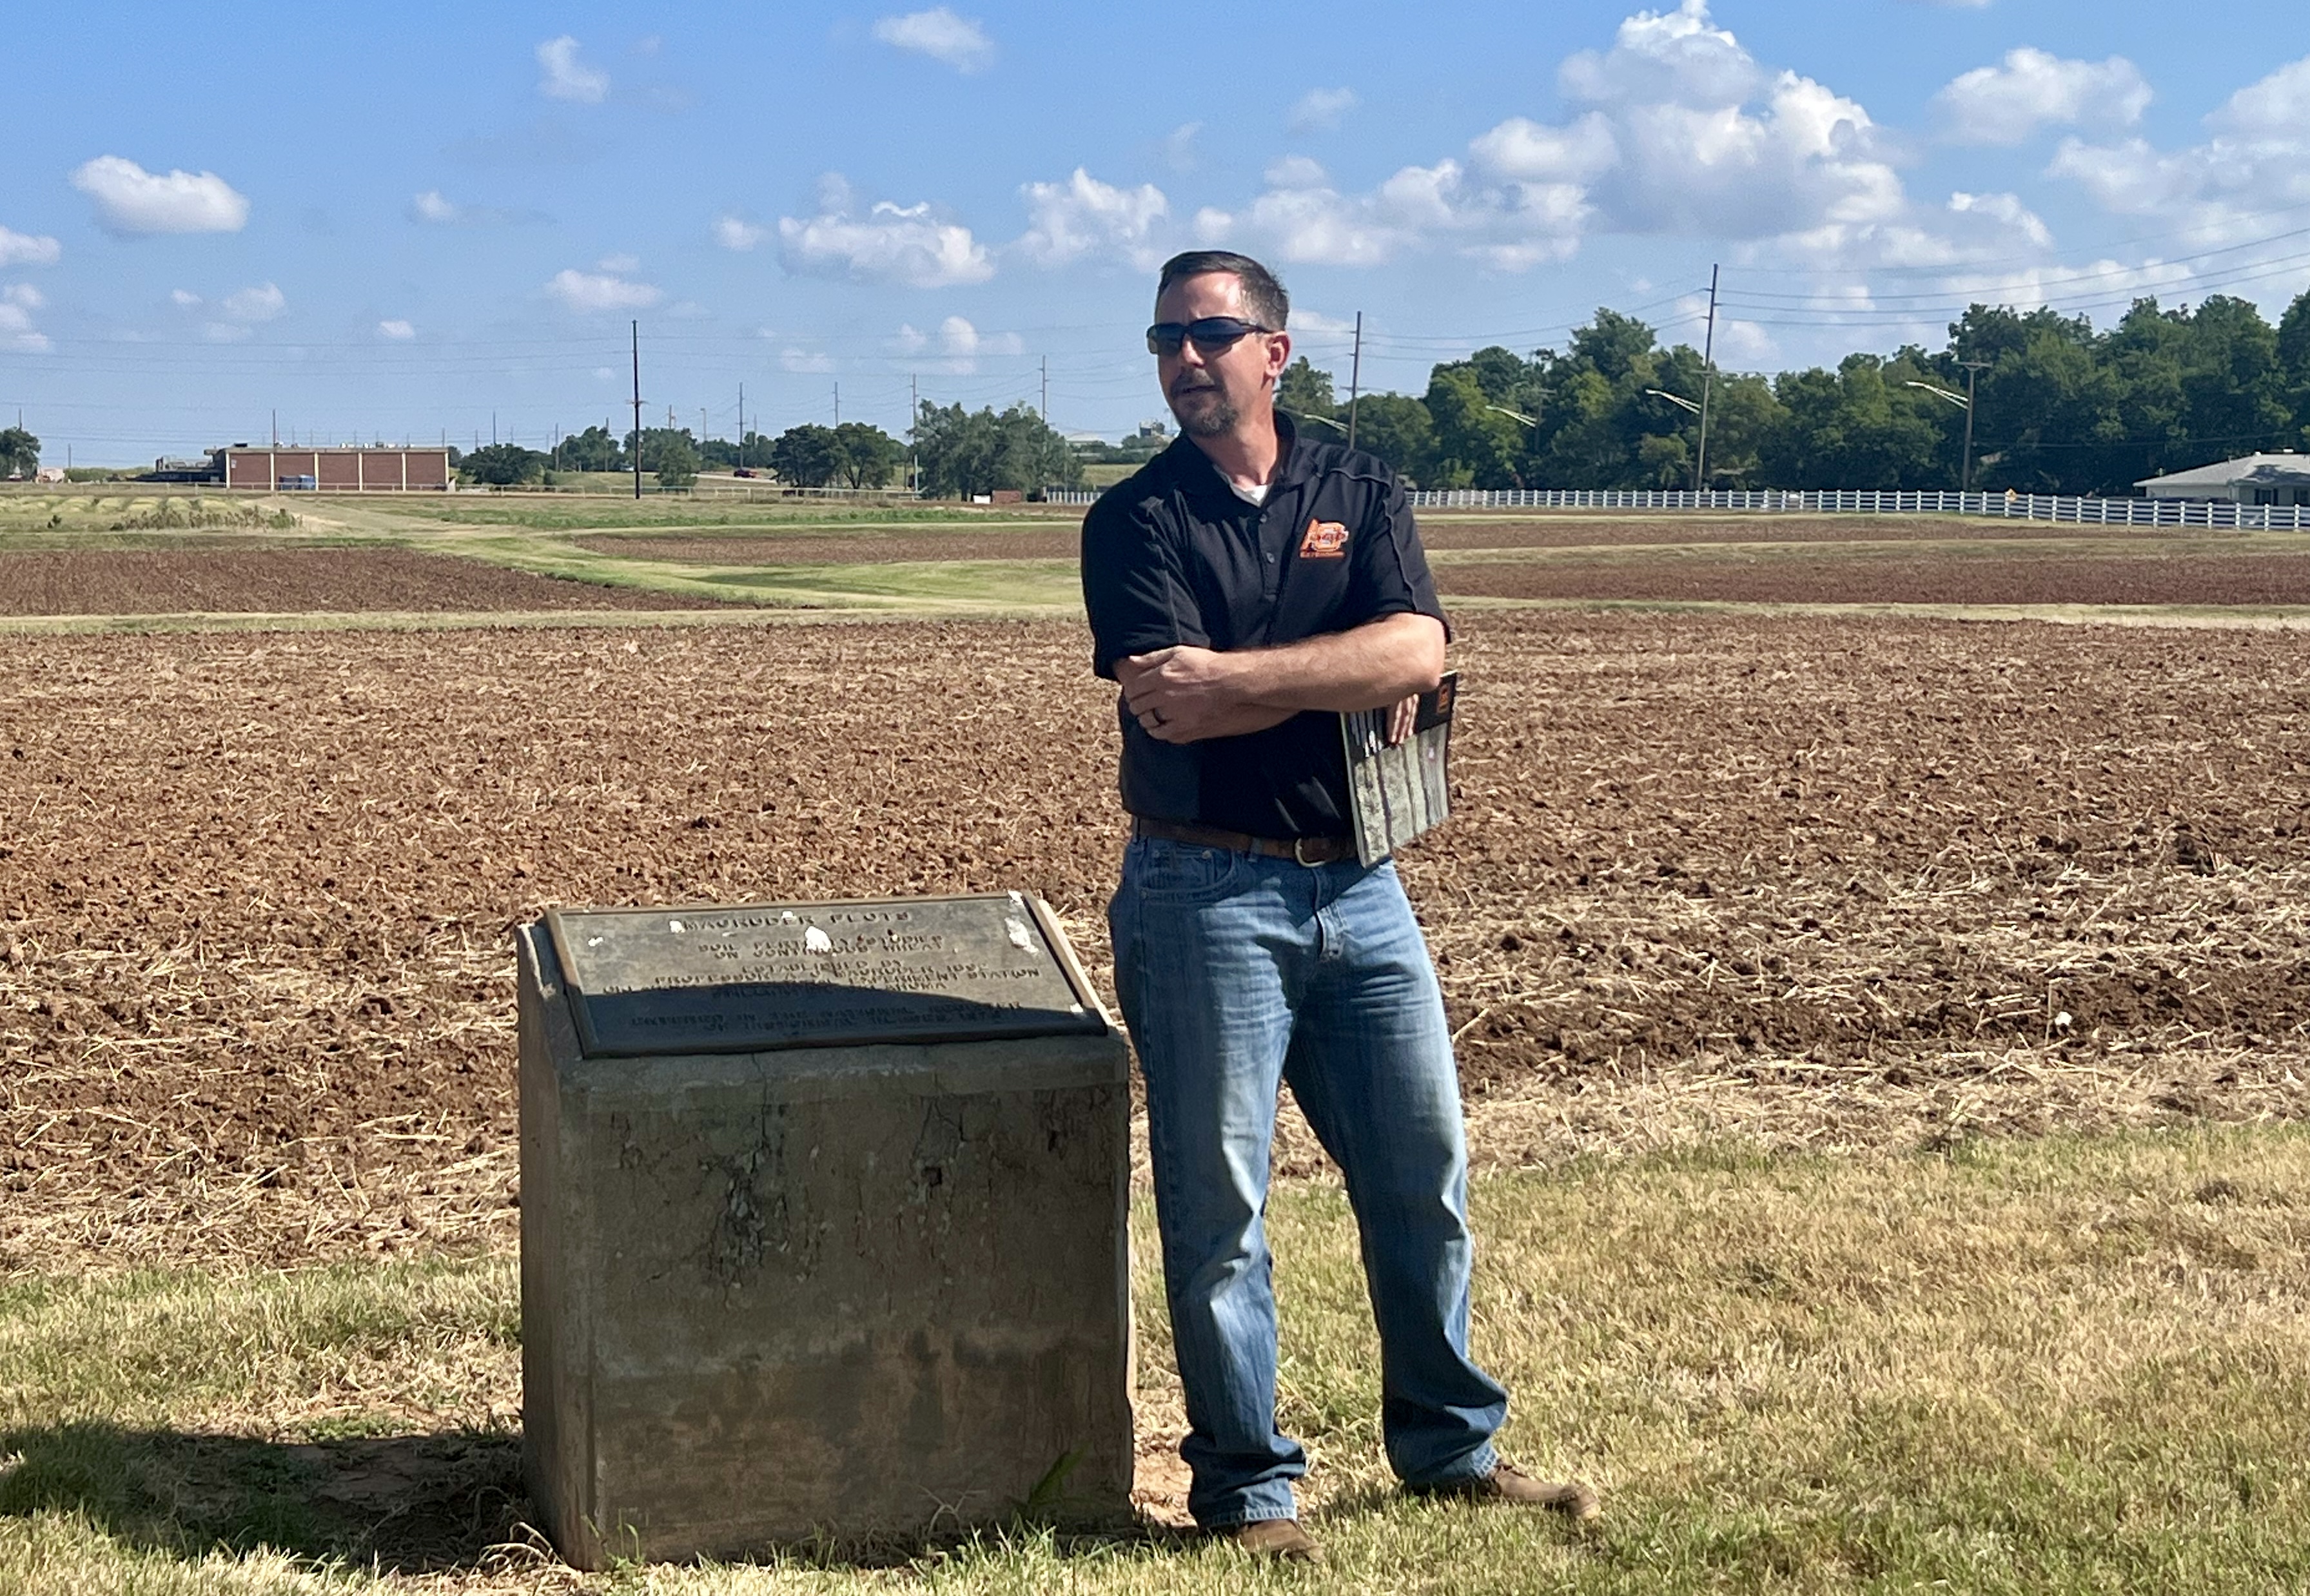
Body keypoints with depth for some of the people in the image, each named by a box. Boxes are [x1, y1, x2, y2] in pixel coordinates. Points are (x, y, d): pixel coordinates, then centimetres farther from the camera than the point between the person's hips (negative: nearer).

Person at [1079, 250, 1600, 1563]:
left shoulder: (1361, 494, 7)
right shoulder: (1137, 519, -1)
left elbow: (1417, 650, -12)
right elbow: (1167, 706, -16)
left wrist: (1234, 678, -18)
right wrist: (1342, 679, -10)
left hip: (1359, 885, 4)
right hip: (1206, 897, -3)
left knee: (1427, 1175, 10)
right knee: (1219, 1202, 1)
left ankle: (1451, 1444, 26)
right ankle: (1247, 1485, 13)